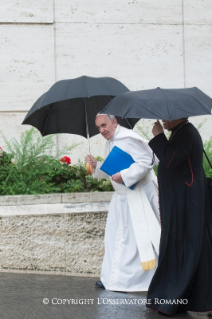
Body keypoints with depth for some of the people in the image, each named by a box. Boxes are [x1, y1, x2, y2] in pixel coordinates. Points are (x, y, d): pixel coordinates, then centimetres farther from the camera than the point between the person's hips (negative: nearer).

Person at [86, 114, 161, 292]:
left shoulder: (128, 139, -17)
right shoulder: (110, 142, 13)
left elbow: (146, 162, -23)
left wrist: (124, 176, -26)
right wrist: (96, 165, 3)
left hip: (138, 195, -10)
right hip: (122, 195, 10)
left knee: (134, 236, -4)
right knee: (115, 235, 12)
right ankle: (112, 278, 21)